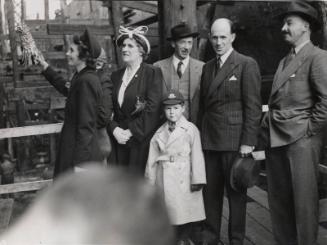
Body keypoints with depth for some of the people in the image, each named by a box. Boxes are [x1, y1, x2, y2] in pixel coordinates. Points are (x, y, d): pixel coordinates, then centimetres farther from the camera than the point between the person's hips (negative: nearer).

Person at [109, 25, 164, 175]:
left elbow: (152, 109, -12)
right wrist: (115, 129, -6)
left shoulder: (152, 73, -4)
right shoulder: (116, 75, 14)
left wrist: (130, 132, -12)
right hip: (119, 139, 5)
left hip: (142, 139, -5)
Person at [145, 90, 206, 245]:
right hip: (163, 179, 3)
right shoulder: (159, 132, 10)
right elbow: (152, 158, 11)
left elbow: (197, 156, -5)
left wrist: (197, 179, -9)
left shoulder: (191, 129, -2)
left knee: (184, 209, 2)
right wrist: (150, 180, 9)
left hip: (183, 178, -3)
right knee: (165, 211, 7)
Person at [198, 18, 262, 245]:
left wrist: (248, 142, -13)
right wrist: (200, 135, 7)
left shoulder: (247, 64, -5)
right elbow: (203, 104, 14)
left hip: (234, 140, -5)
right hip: (209, 140, 5)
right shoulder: (207, 67, 14)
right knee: (211, 191, 11)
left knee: (236, 192, 6)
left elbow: (253, 106, -9)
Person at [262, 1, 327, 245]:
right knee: (278, 199, 14)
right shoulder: (284, 62, 19)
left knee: (304, 200, 0)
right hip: (276, 139, 8)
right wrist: (268, 122, 8)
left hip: (301, 140, -8)